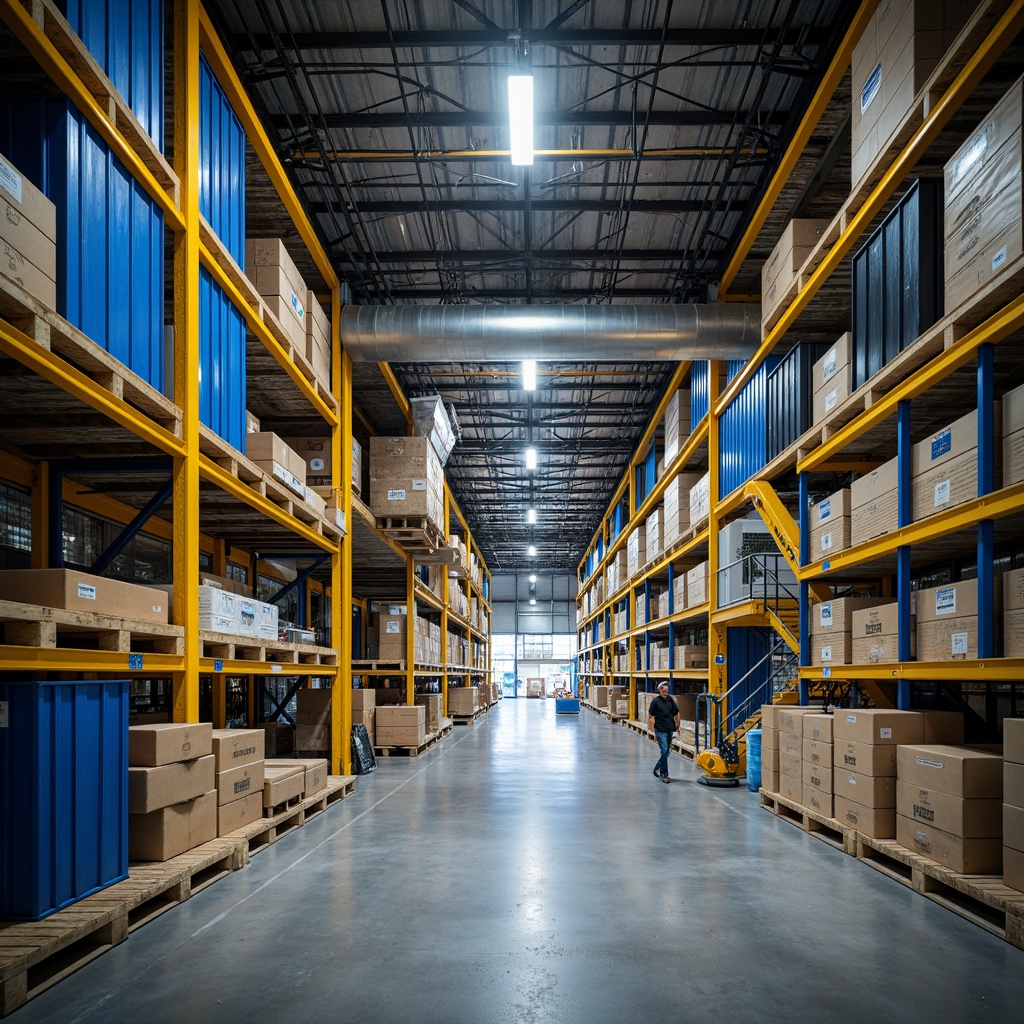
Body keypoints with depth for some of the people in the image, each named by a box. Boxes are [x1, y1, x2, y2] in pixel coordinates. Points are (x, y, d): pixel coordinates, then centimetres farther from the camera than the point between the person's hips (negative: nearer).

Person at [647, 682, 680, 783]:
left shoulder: (670, 700, 7)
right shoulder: (655, 701, -6)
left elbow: (676, 713, 17)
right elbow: (651, 716, -5)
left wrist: (677, 725, 11)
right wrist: (652, 730, -8)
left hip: (670, 729, 5)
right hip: (660, 730, -5)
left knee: (666, 752, 12)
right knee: (664, 752, -8)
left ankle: (657, 769, 30)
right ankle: (665, 774, -3)